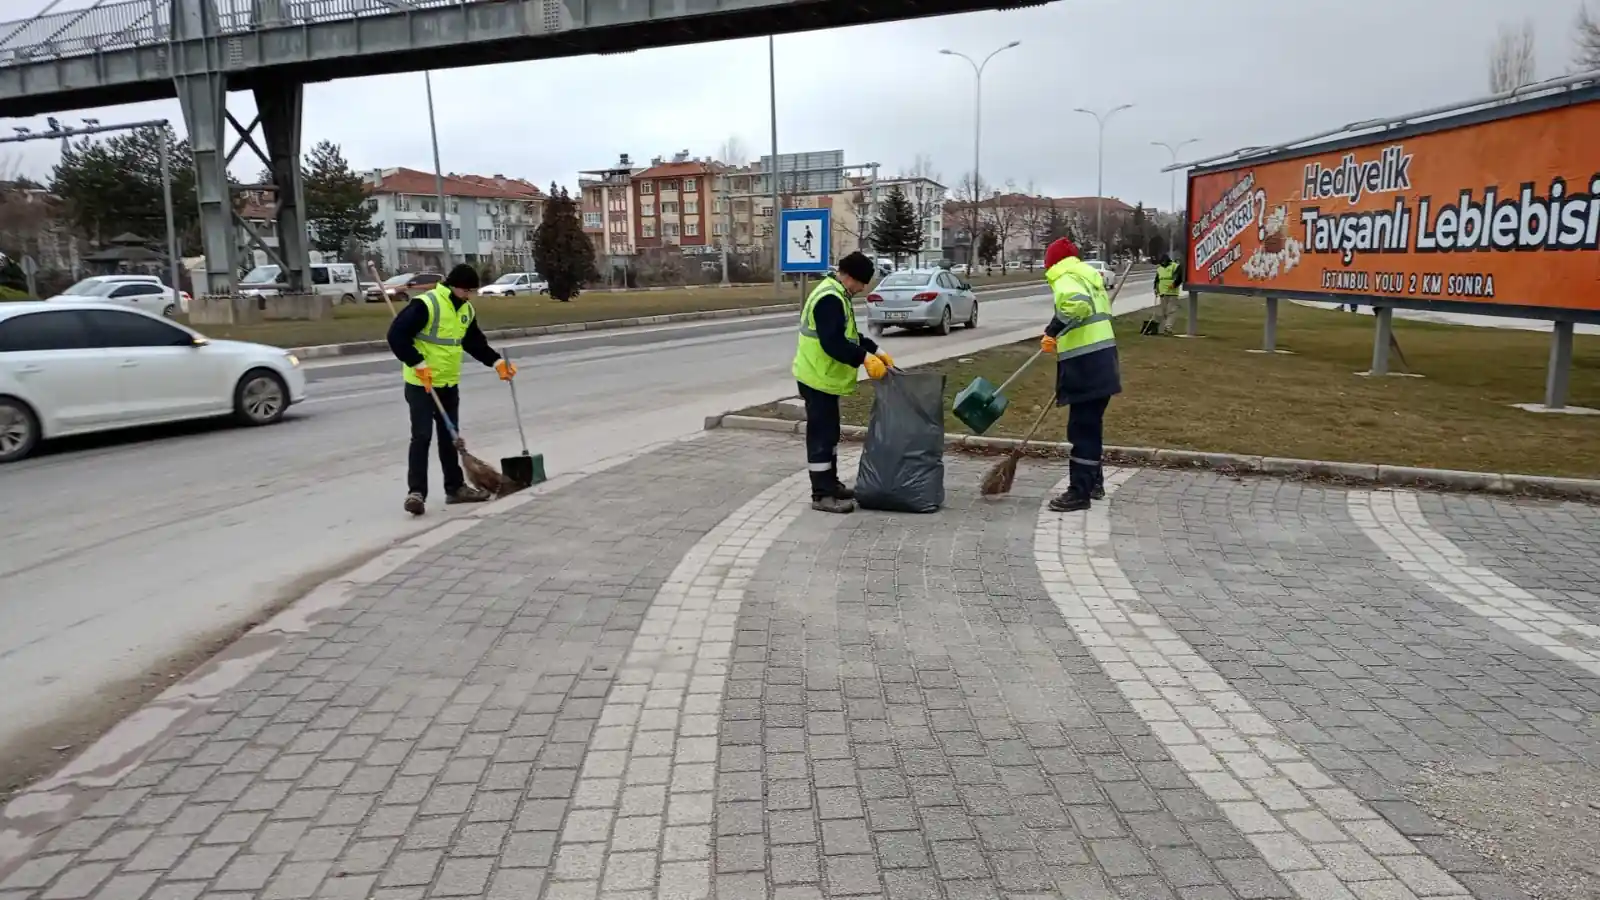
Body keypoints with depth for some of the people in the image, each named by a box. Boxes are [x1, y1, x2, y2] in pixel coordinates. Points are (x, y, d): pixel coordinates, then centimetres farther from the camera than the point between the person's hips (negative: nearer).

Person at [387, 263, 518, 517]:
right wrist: (418, 364, -27)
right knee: (422, 436, -10)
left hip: (449, 384, 8)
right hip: (421, 384, -7)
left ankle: (455, 487, 22)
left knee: (449, 437, 14)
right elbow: (397, 336, -22)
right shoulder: (425, 304, -19)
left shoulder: (467, 310, 6)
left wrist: (497, 361, 3)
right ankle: (416, 492, -7)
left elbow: (475, 342, 16)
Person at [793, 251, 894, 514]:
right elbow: (833, 343, -28)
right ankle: (822, 495, -1)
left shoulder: (837, 295, 14)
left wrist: (876, 351, 10)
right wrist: (864, 359, -28)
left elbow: (848, 334, 19)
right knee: (821, 435, -6)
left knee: (830, 433, 17)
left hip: (824, 376, 11)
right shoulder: (829, 299, -21)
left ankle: (831, 484, 27)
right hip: (817, 377, -11)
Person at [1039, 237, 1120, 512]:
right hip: (1102, 361, 9)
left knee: (1082, 428, -6)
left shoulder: (1065, 279, -9)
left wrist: (1053, 330, -22)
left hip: (1086, 364, -9)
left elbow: (1078, 304, -30)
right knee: (1091, 424, 19)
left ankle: (1080, 492, -3)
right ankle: (1094, 482, 28)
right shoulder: (1090, 277, 20)